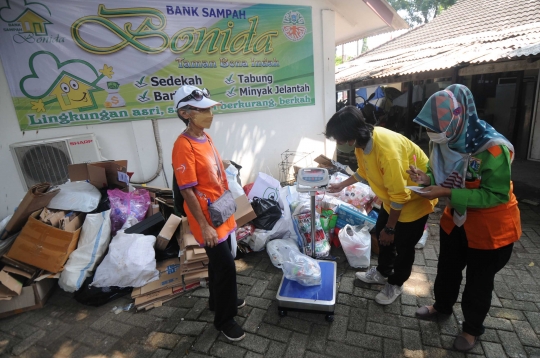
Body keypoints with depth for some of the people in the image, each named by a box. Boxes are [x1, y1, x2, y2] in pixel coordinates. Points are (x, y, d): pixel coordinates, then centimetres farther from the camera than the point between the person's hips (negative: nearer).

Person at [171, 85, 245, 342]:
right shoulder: (184, 146, -22)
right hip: (207, 219, -8)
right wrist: (205, 226, -20)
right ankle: (224, 319, 23)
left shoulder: (205, 137, 5)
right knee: (226, 266, 1)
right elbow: (187, 191, -22)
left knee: (219, 262, 22)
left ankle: (218, 301, 45)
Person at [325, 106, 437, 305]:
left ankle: (395, 284, 31)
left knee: (403, 245, 7)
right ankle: (382, 272, 39)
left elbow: (399, 197, -30)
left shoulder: (387, 151, -39)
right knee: (380, 233, 17)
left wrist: (390, 228, -19)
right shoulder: (363, 140, -13)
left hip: (415, 197, -8)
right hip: (392, 195, 8)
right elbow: (365, 171, 9)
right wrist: (342, 185, 10)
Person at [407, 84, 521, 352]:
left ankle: (473, 327, 39)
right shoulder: (444, 141, -10)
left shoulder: (492, 148, -31)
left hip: (491, 227, -6)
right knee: (447, 268, 23)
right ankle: (442, 305, 49)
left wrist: (447, 194, -35)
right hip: (455, 219, 6)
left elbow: (496, 194, -28)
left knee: (479, 280, 14)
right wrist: (426, 178, -19)